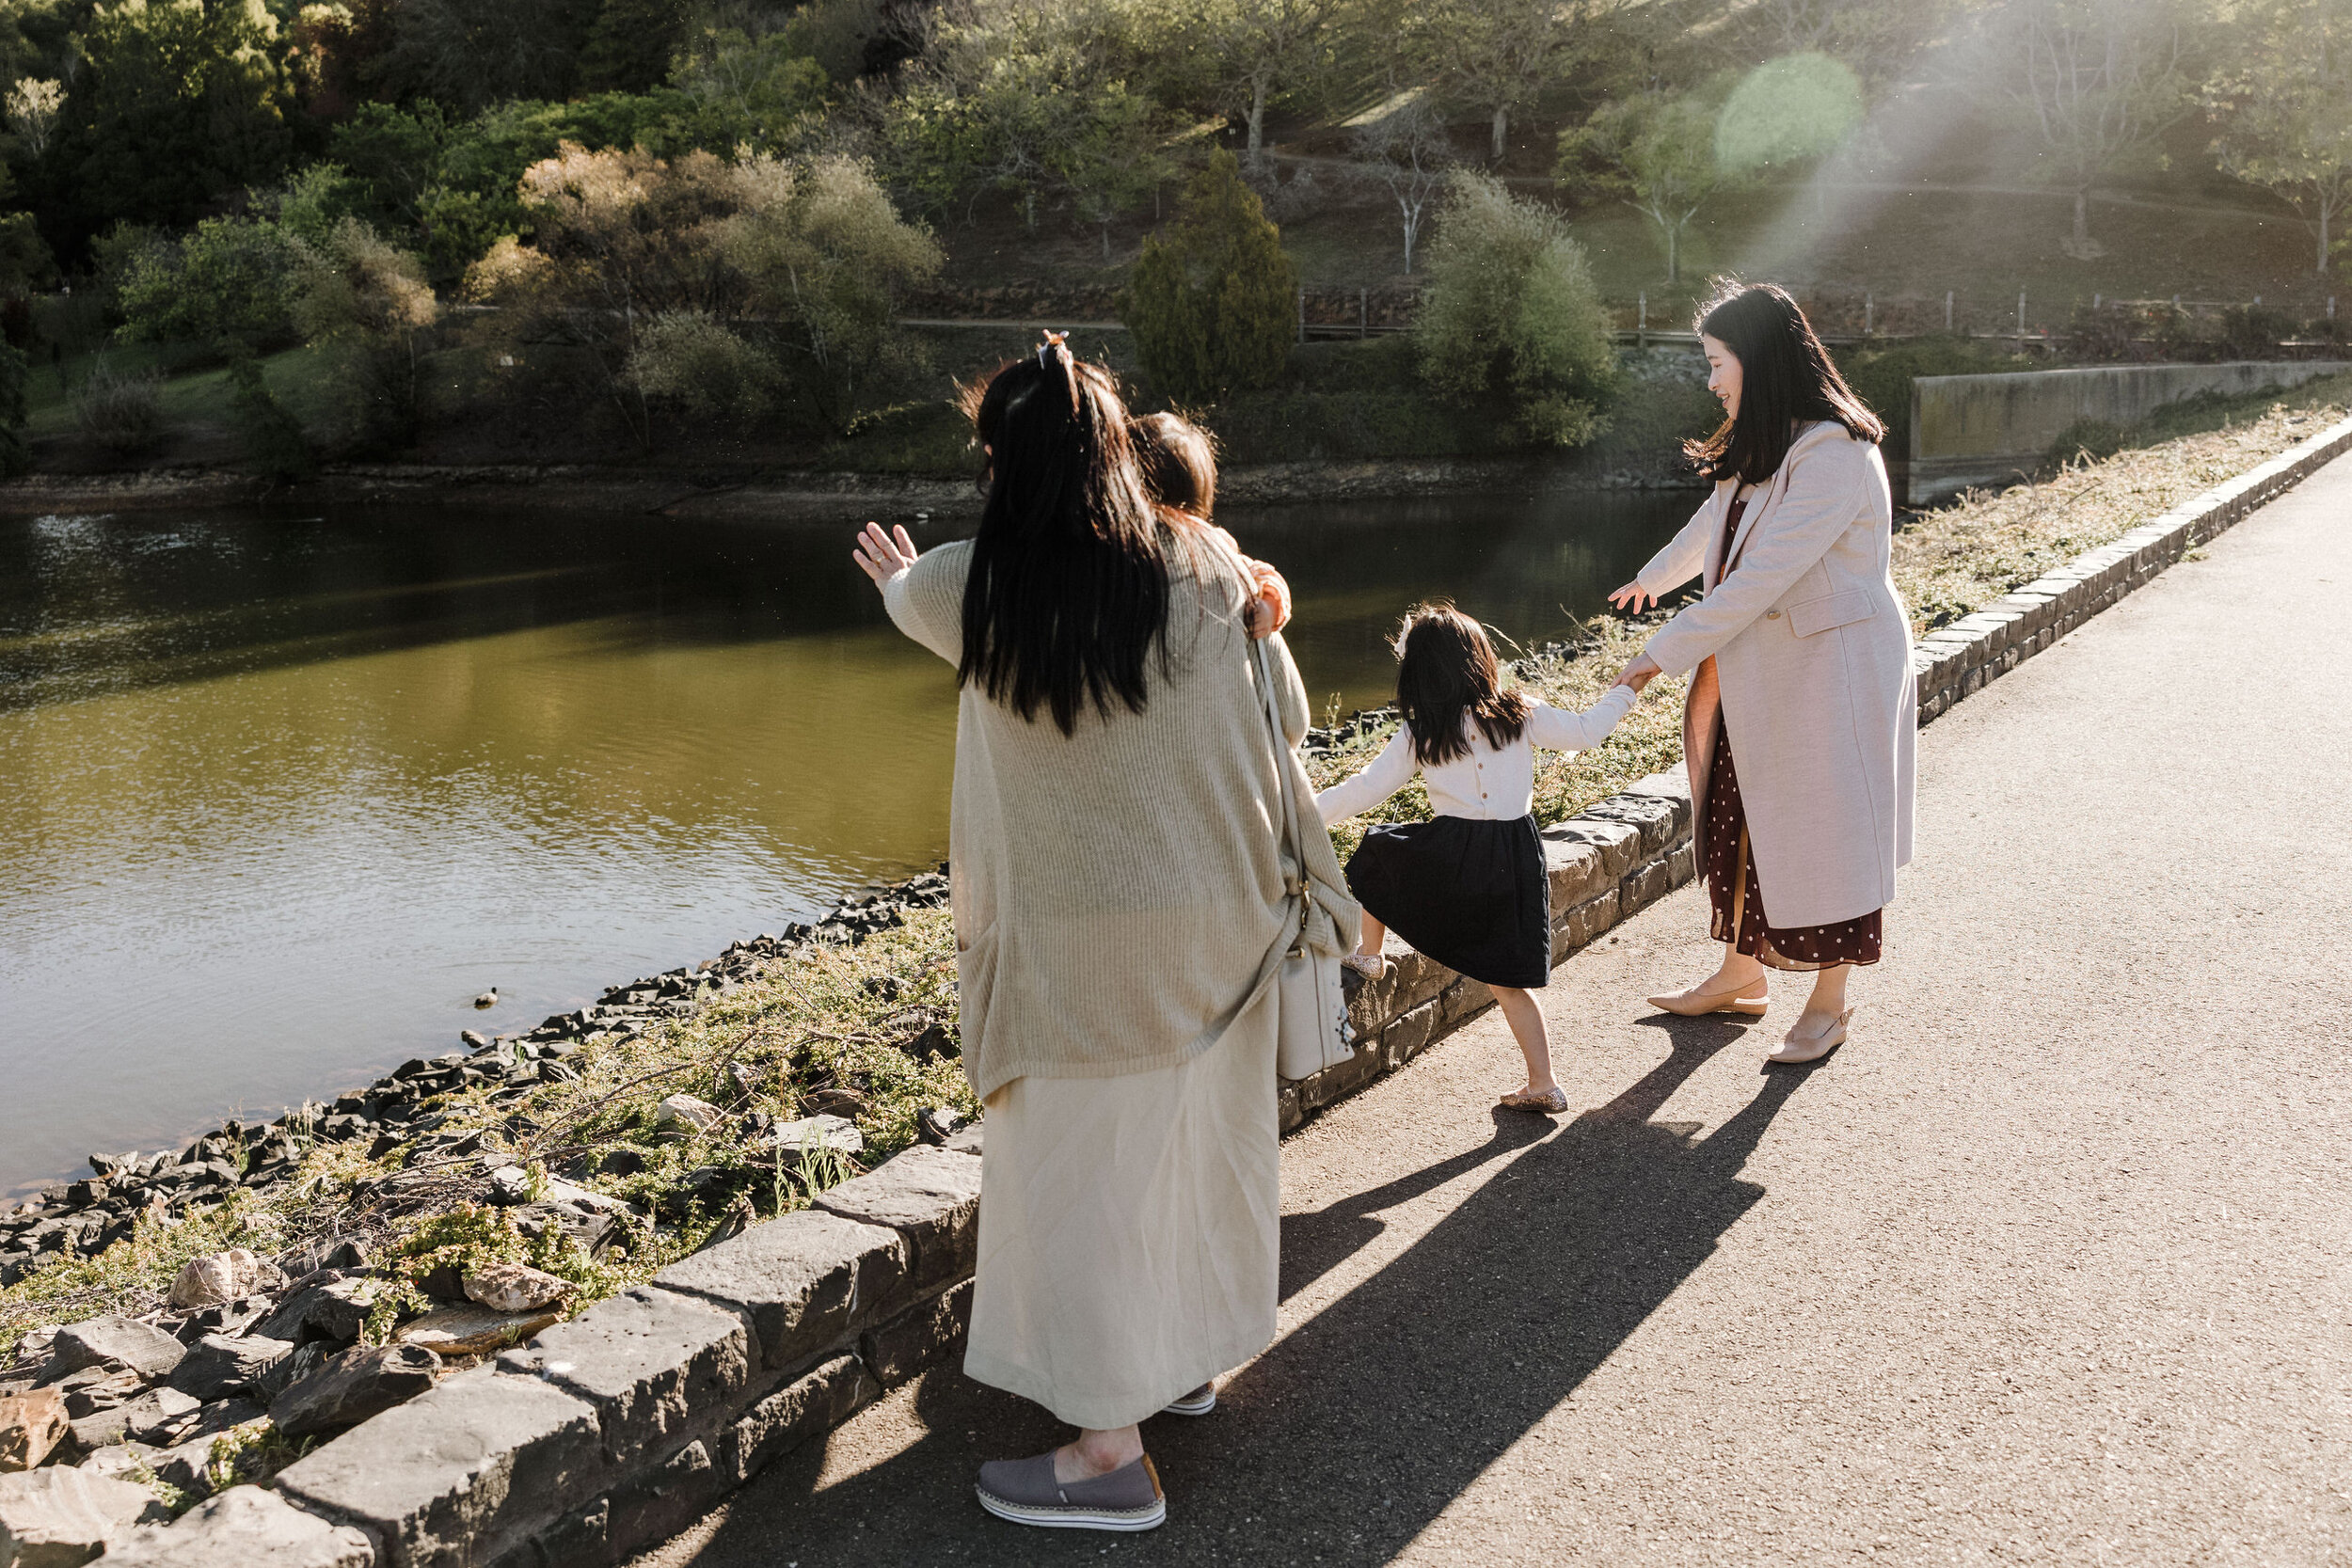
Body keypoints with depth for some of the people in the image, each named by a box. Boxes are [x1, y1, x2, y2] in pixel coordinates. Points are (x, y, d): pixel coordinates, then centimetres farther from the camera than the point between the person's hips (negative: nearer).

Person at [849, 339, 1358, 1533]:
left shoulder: (971, 592, -10)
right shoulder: (1209, 571, -8)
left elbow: (909, 597, 14)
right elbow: (1288, 718, 4)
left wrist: (897, 577, 39)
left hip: (1076, 937, -4)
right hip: (1213, 920, 4)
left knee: (1083, 1171, 8)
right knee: (1196, 1137, 21)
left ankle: (1111, 1451, 17)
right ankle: (1185, 1356, 43)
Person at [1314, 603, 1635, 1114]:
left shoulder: (1418, 737, -2)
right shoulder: (1519, 715, 1)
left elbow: (1363, 790, -3)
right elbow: (1584, 732, 7)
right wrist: (1624, 693, 25)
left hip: (1453, 857, -2)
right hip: (1518, 856, 3)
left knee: (1377, 851, 28)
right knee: (1507, 981, 12)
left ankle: (1368, 956, 40)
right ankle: (1543, 1084, 9)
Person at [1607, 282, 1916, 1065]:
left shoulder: (1834, 454, -22)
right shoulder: (1762, 448, 9)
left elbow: (1761, 577, -26)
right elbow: (1713, 526, 28)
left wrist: (1667, 650, -23)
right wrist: (1653, 578, 44)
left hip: (1832, 669, -9)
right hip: (1761, 668, 9)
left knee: (1825, 829, 3)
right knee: (1743, 821, 14)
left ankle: (1830, 1003, 18)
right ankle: (1741, 972, 29)